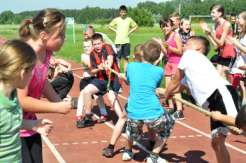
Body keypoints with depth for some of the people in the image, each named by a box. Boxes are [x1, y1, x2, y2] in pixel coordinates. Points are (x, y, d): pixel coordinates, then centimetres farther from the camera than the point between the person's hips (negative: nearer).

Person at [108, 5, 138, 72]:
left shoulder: (129, 19, 2)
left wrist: (130, 32, 3)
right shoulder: (116, 20, -2)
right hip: (118, 41, -2)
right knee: (117, 58, -3)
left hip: (126, 41, 2)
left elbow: (135, 26, 15)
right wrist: (115, 31, 0)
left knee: (126, 58, 5)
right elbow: (109, 26, 11)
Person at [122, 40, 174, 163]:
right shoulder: (159, 71, 2)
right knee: (167, 126, 29)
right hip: (153, 114, -2)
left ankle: (128, 152, 43)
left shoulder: (130, 66, 5)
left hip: (134, 114, 2)